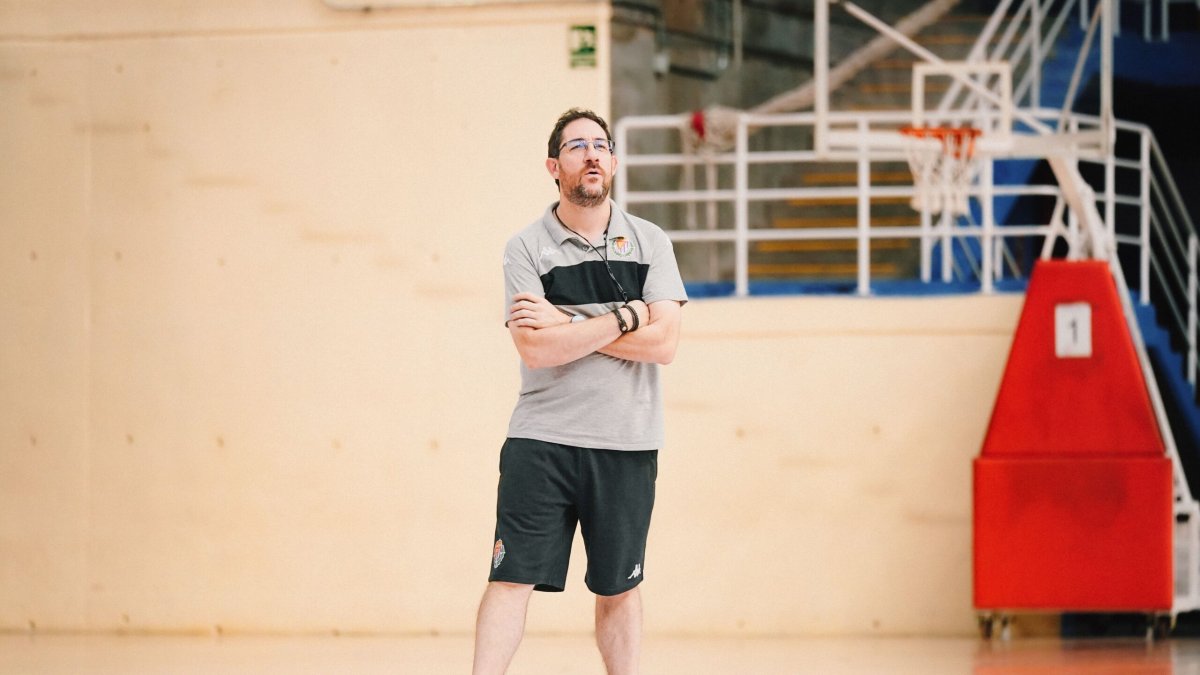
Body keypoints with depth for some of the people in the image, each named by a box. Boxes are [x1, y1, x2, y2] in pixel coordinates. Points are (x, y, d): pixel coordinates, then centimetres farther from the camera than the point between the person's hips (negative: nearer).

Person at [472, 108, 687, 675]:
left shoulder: (650, 243, 5)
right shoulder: (526, 248, 0)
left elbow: (663, 344, -7)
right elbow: (536, 349, -12)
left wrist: (565, 324, -10)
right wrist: (625, 318, -11)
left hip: (626, 446, 2)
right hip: (541, 441, -2)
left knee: (619, 589, 9)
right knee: (511, 579, -7)